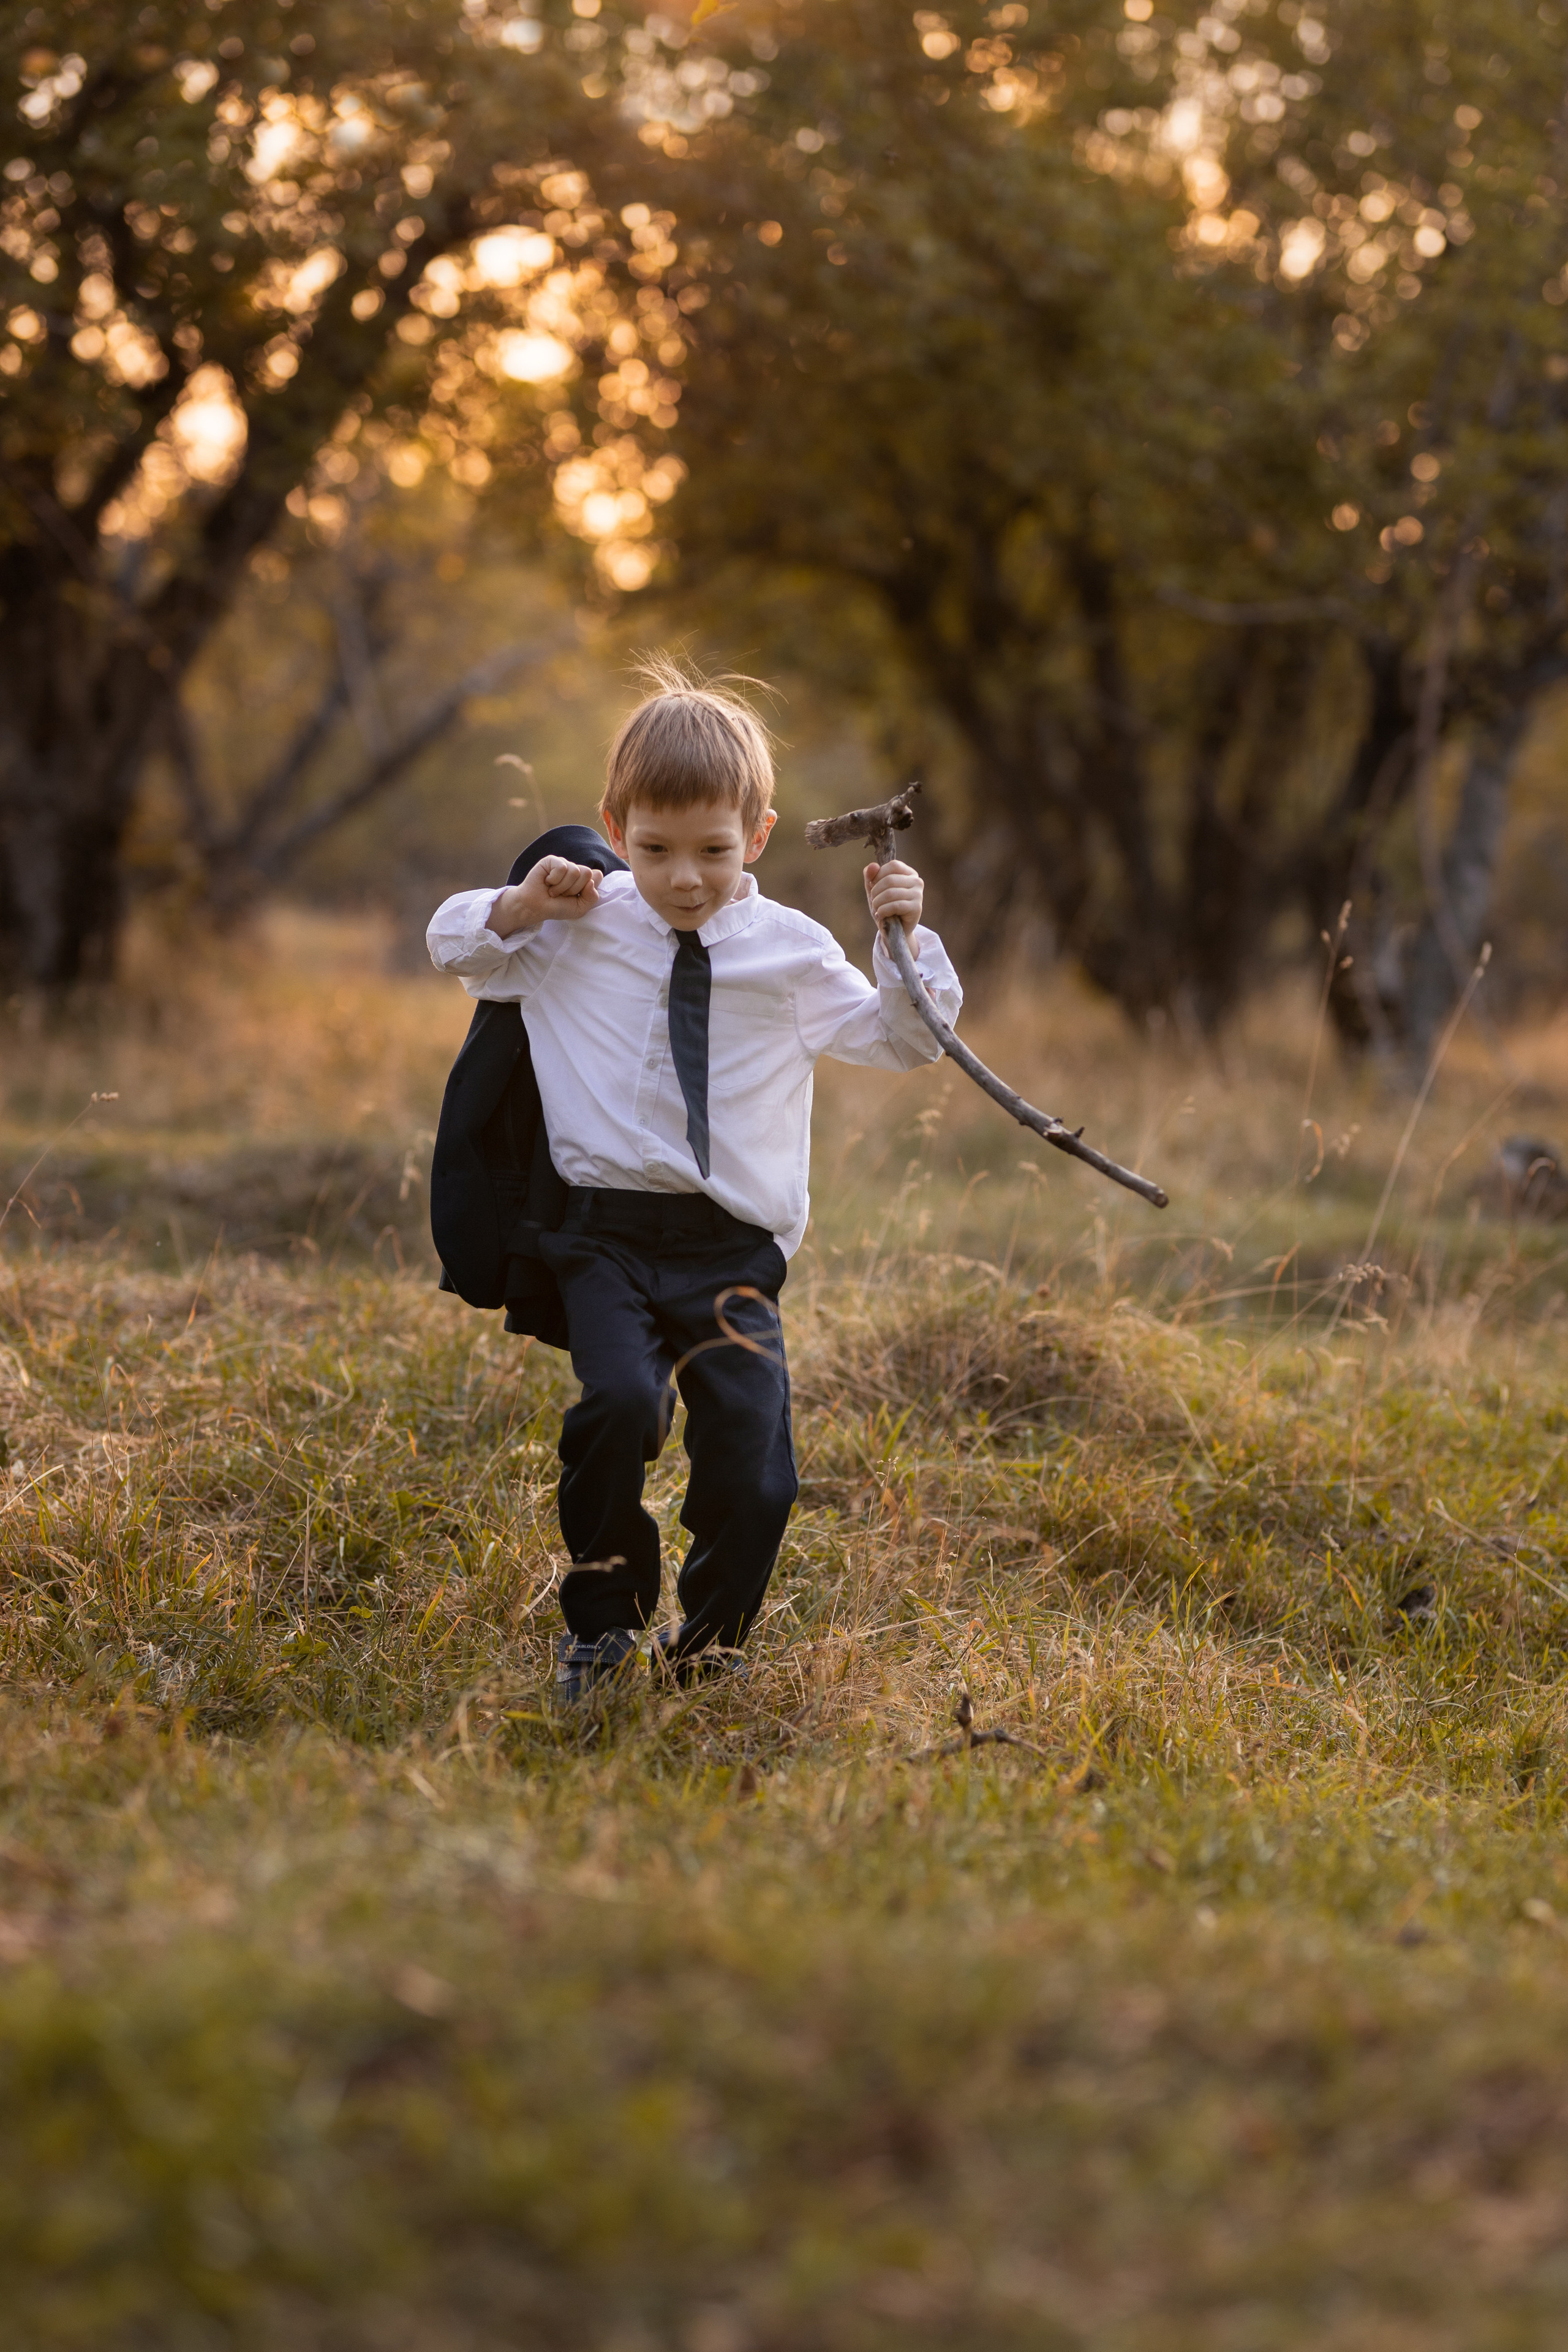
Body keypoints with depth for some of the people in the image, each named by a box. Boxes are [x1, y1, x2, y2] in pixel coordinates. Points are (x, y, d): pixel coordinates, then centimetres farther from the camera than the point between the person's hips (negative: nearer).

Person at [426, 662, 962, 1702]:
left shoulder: (792, 953, 7)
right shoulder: (577, 930, 8)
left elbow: (902, 1040, 14)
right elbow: (456, 943, 20)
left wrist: (905, 939, -3)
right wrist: (525, 903, 0)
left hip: (733, 1244, 1)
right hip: (610, 1229, -1)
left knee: (752, 1457, -10)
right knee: (620, 1402, -26)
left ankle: (709, 1641, 17)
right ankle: (601, 1619, -3)